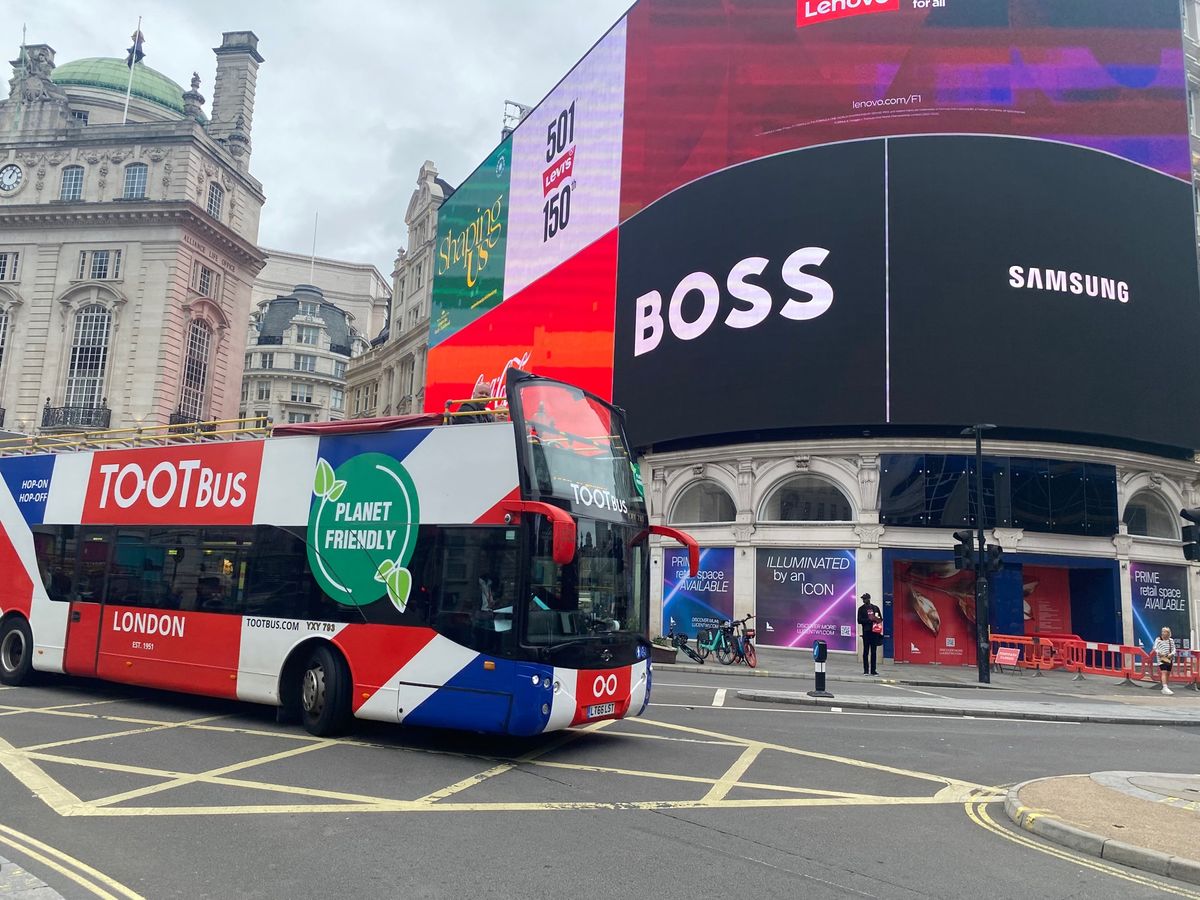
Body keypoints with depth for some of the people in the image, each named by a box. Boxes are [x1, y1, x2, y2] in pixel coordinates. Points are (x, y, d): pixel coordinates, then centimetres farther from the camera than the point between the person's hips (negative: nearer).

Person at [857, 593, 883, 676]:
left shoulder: (875, 608, 11)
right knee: (866, 651, -2)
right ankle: (866, 670, 3)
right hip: (866, 632, -2)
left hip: (875, 631, 2)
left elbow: (881, 618, 14)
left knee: (874, 652, 5)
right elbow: (859, 620, -3)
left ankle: (873, 670, 10)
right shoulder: (861, 609, 4)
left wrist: (876, 619, -9)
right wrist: (869, 620, -16)